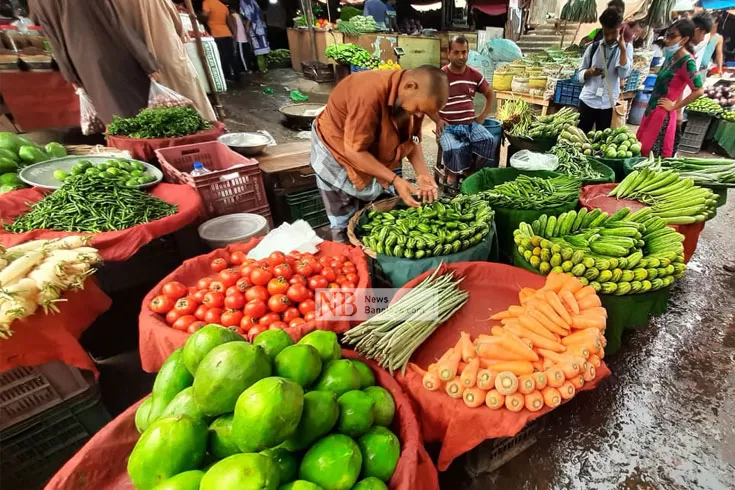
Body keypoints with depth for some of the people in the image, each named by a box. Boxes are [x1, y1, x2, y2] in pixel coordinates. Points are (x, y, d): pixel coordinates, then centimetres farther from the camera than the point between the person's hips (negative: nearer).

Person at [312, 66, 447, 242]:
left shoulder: (416, 98, -12)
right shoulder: (370, 93, -36)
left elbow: (413, 139, -3)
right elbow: (355, 151, -33)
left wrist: (422, 174, -19)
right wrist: (395, 180, -34)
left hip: (376, 156, 7)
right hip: (338, 154, -6)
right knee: (344, 226, 2)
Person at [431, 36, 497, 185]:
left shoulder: (475, 75, 10)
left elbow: (490, 94, 24)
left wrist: (482, 116, 11)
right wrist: (437, 120, -6)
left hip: (471, 124, 3)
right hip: (448, 126, -3)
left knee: (490, 142, -26)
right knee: (454, 149, -35)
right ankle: (452, 175, -8)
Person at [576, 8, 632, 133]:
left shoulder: (626, 47, 4)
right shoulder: (593, 47, 5)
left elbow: (624, 74, -10)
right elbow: (580, 74, 6)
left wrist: (623, 49, -16)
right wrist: (589, 72, -16)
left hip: (608, 104, 0)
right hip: (588, 101, 0)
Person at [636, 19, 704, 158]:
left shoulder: (687, 62, -17)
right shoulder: (672, 56, 8)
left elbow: (699, 91, -21)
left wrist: (674, 106, -14)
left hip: (662, 115, -9)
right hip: (652, 110, 9)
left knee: (652, 154, -1)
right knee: (642, 148, 17)